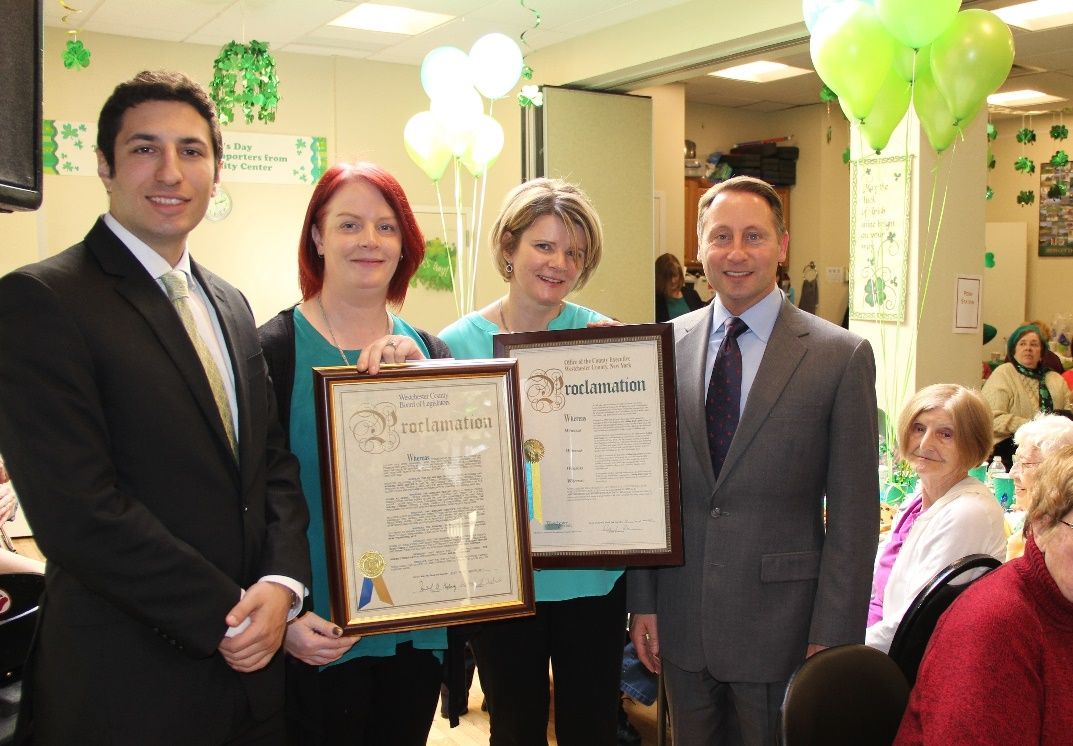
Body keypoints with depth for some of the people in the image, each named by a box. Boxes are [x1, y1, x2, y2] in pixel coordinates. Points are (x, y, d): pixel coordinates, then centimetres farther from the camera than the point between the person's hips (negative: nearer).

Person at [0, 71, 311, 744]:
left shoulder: (230, 305, 10)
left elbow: (274, 460, 9)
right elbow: (78, 512, -19)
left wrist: (283, 583, -7)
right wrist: (227, 615, -15)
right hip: (128, 688, -6)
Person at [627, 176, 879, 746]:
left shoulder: (841, 356, -8)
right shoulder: (666, 346, 1)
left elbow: (854, 513, -7)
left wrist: (832, 636, -8)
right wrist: (643, 602, 4)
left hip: (779, 628, -3)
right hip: (681, 625, 3)